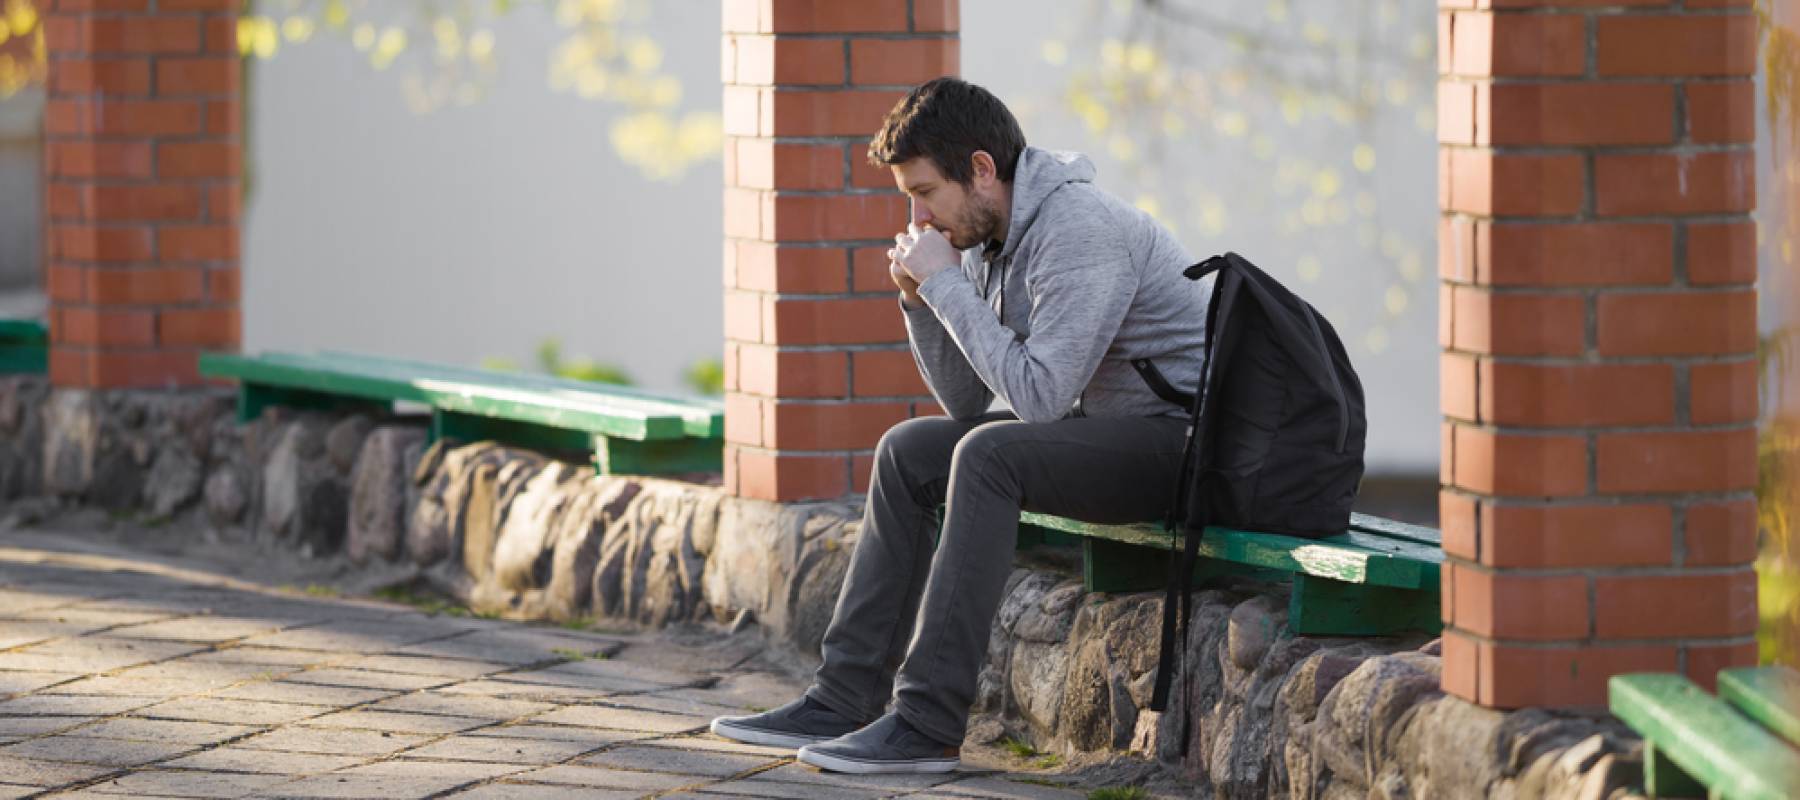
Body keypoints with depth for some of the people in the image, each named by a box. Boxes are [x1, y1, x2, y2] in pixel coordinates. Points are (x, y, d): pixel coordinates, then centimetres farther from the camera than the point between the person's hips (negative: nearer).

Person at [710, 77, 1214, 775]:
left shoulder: (1079, 232, -22)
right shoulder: (987, 239, 8)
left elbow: (1038, 394, -29)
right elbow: (970, 401, 11)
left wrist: (946, 284, -21)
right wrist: (919, 299, -3)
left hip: (1183, 437, -10)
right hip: (1103, 425, 10)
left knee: (989, 455, -29)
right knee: (909, 453, 8)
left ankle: (928, 724, -27)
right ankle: (845, 700, 5)